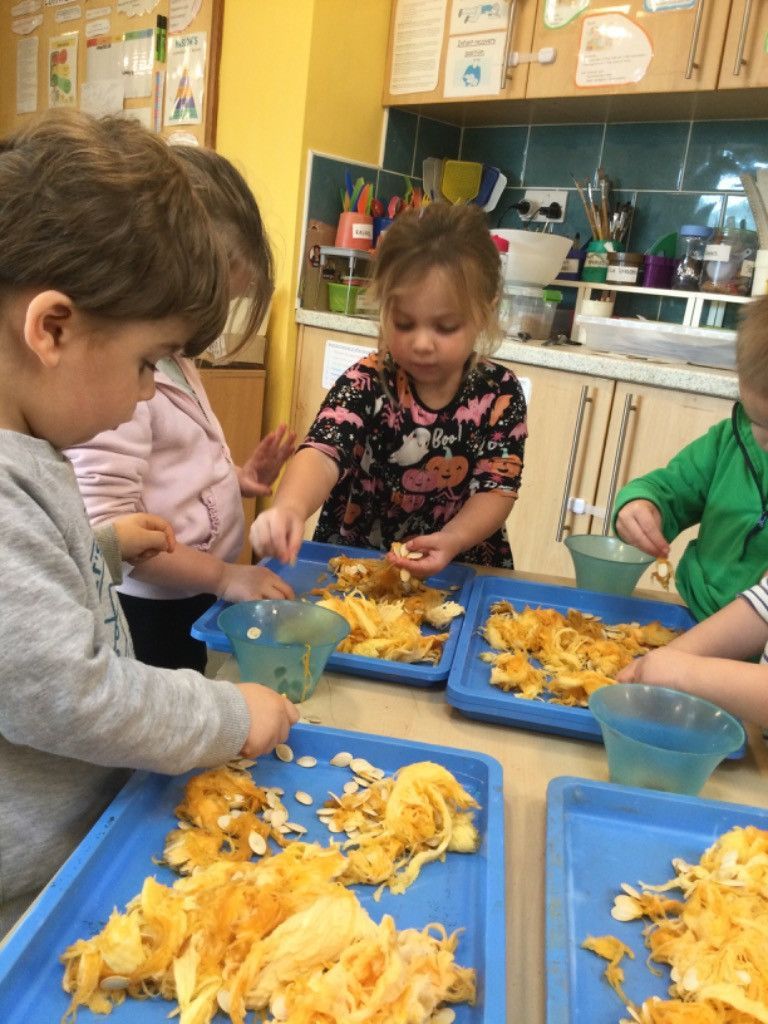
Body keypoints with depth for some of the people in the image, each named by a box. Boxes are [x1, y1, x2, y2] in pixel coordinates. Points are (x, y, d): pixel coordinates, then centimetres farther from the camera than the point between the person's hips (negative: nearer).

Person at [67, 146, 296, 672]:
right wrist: (223, 575, -23)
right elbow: (107, 527, -27)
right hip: (147, 617, -9)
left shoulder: (174, 358, 7)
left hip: (195, 606, 9)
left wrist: (234, 480, 1)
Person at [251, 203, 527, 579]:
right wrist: (290, 508, -51)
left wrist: (451, 541, -27)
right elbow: (323, 452, -30)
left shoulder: (500, 395, -9)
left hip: (460, 571, 2)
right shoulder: (365, 384, -15)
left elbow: (497, 489, -7)